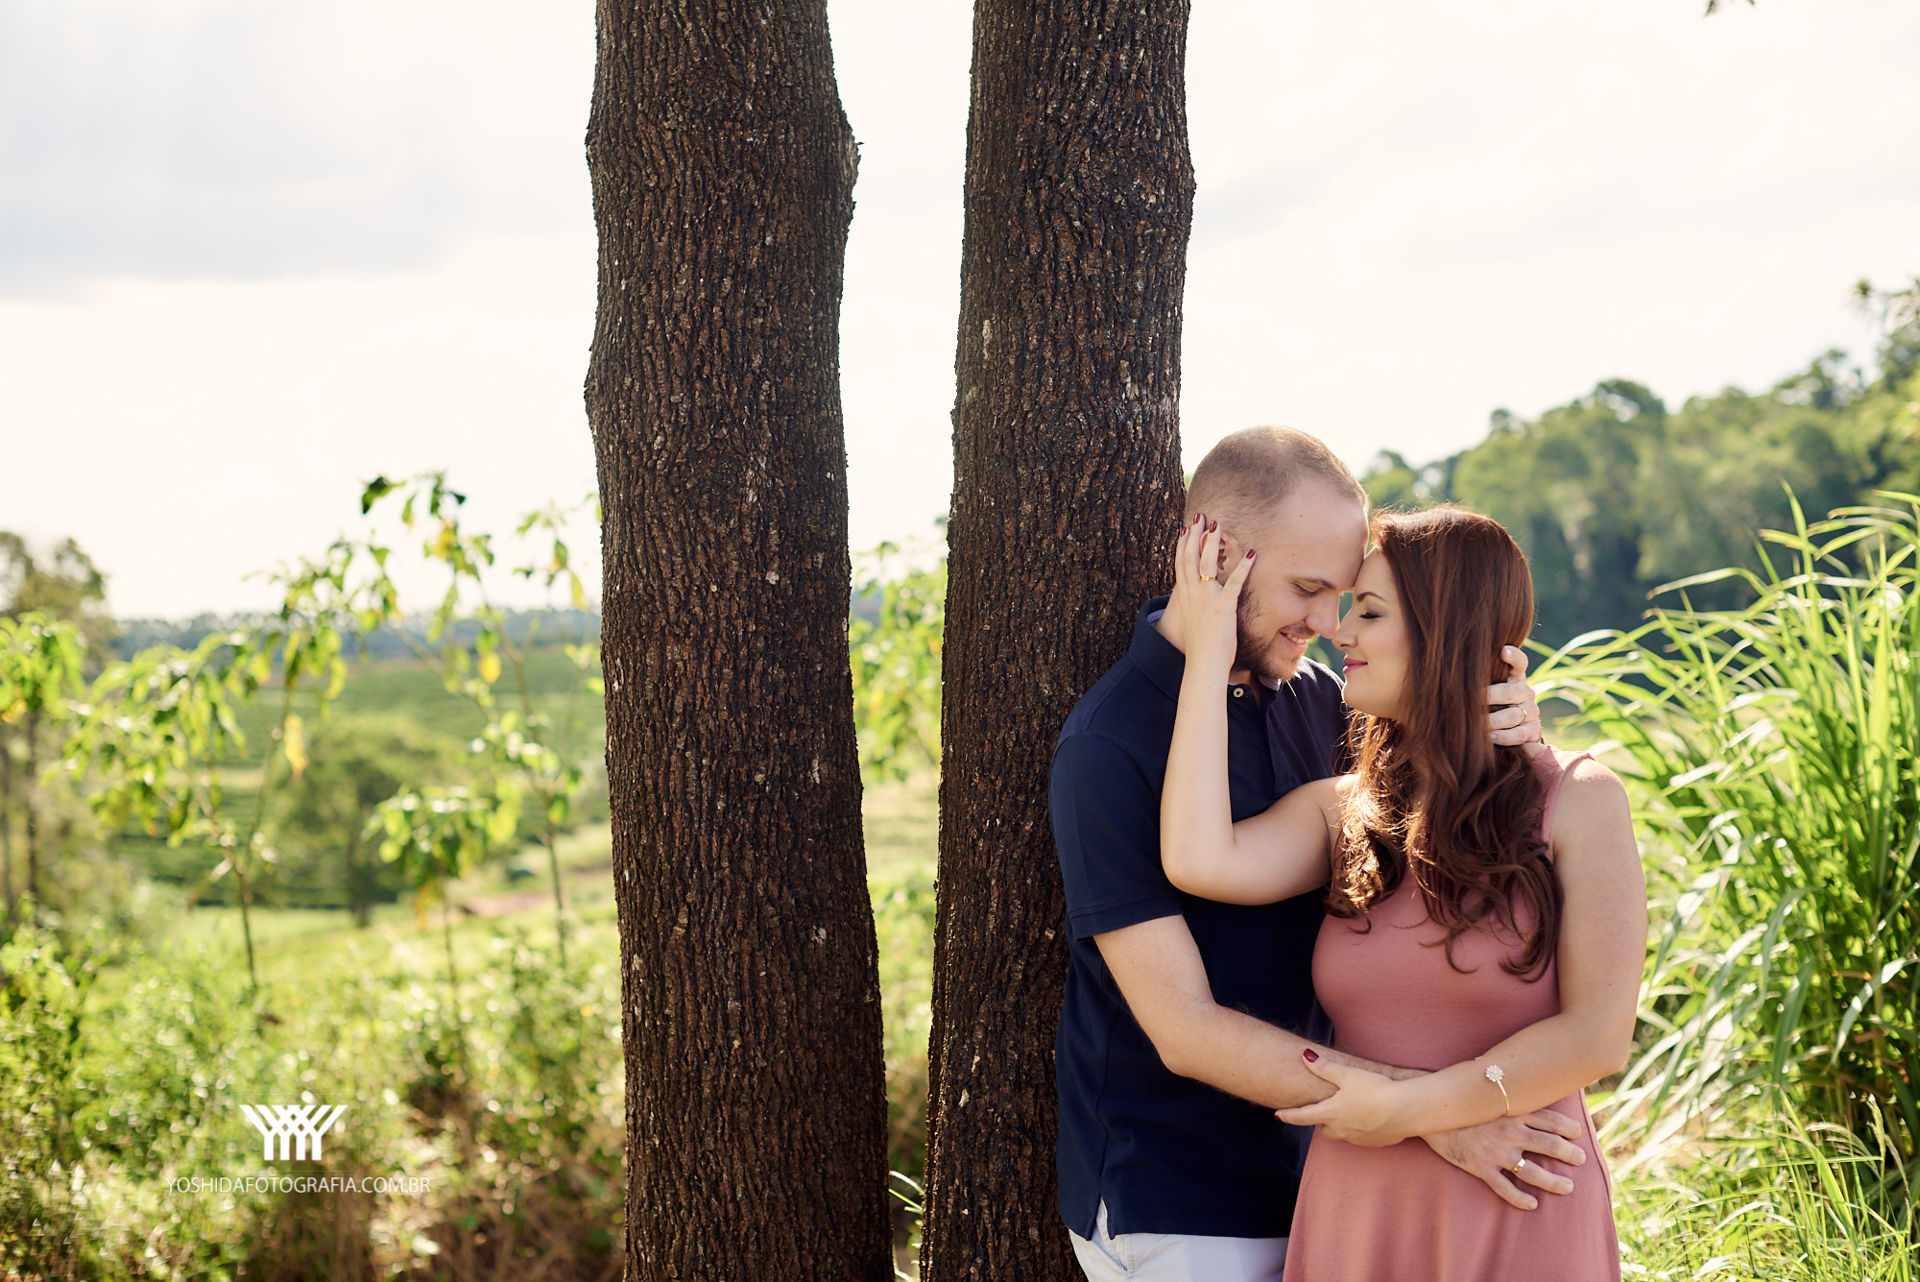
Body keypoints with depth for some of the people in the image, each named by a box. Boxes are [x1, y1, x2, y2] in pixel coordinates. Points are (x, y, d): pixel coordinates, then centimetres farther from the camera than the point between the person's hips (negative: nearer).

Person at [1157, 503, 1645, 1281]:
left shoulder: (1577, 802, -5)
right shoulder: (1340, 812, 4)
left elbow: (1598, 1037, -11)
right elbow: (1199, 862, -16)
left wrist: (1404, 1111, -13)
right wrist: (1208, 656, -8)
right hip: (1354, 1214, 4)